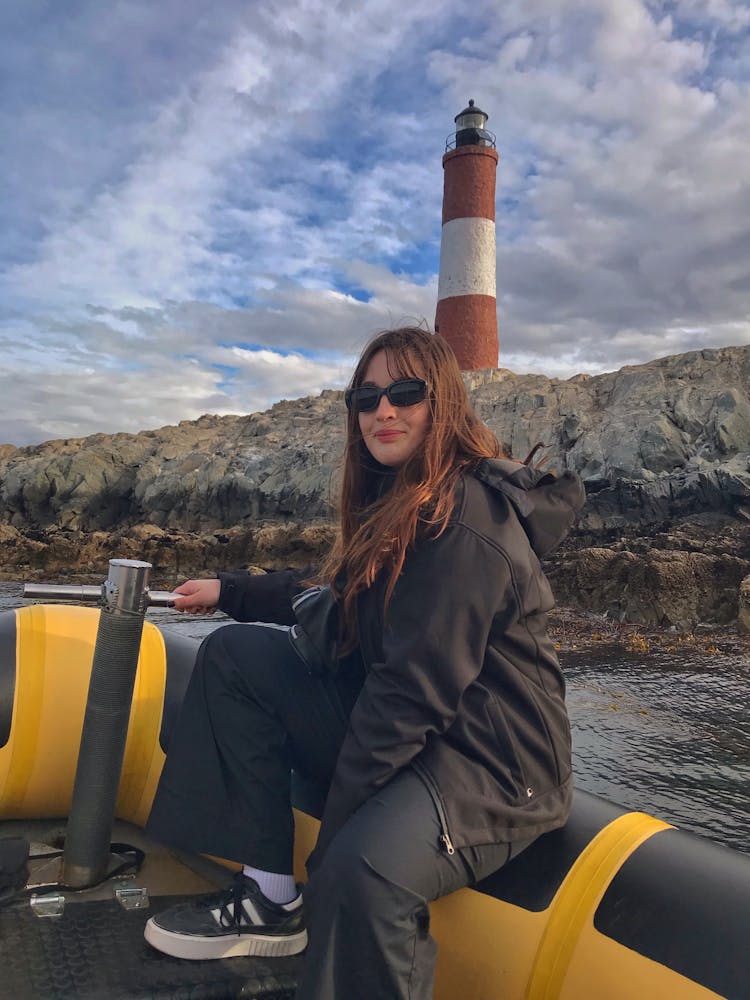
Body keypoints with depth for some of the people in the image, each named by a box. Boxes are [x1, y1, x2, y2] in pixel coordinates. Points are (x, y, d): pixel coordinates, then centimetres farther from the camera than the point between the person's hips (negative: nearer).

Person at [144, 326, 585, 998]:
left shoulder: (467, 518, -20)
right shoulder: (395, 501, 10)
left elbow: (417, 688, -23)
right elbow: (345, 614, 20)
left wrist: (334, 830, -18)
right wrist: (231, 592, 22)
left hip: (492, 760, -10)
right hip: (396, 722, 10)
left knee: (360, 871, -39)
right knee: (235, 654, 4)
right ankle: (270, 899, 4)